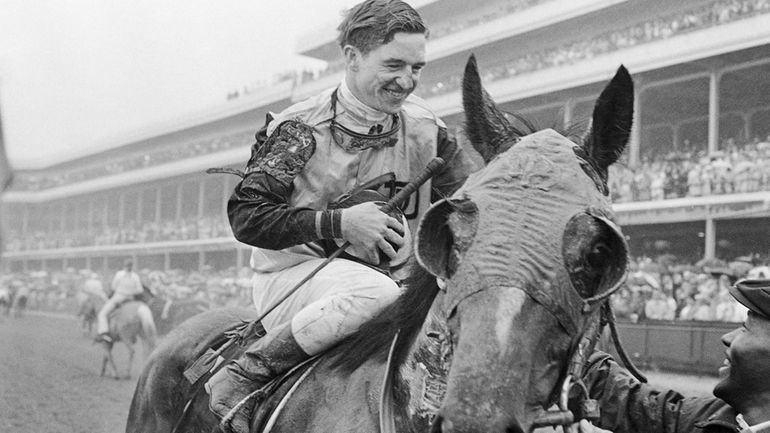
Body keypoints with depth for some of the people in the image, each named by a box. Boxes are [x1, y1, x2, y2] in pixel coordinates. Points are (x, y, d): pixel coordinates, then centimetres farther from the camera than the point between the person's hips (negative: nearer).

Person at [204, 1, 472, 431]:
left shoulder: (425, 127, 4)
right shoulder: (302, 129, -10)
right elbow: (246, 217, -14)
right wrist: (340, 222, -23)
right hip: (292, 276, -5)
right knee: (376, 294, -38)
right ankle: (240, 377, -24)